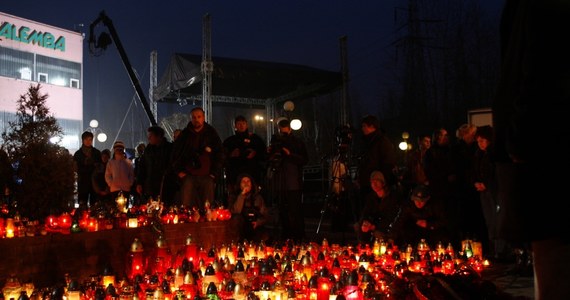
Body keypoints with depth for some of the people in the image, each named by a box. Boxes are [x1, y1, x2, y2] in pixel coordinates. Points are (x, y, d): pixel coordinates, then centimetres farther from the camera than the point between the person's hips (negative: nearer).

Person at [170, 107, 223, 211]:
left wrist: (214, 173, 1)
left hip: (207, 176, 0)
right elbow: (175, 154, 16)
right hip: (188, 176, 1)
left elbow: (220, 155, 9)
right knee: (186, 207, -7)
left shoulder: (212, 134, 8)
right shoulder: (185, 134, 11)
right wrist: (179, 171, 6)